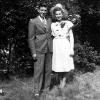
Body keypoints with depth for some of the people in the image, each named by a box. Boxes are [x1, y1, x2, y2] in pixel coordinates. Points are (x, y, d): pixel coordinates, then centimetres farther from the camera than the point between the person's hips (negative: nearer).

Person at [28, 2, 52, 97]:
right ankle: (37, 90, 5)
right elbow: (31, 38, -5)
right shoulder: (33, 22, -4)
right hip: (39, 49, -5)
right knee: (39, 70, -4)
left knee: (48, 69, 10)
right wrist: (33, 52, -10)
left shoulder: (49, 20, 12)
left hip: (49, 49, 5)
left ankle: (46, 87, 24)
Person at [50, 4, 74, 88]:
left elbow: (71, 37, 1)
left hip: (65, 46, -2)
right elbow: (51, 36, 8)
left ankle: (64, 82, 13)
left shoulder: (68, 23, 2)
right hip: (56, 47, 2)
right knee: (58, 65, 4)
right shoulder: (53, 25, 9)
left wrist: (72, 48, -6)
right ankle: (61, 82, 20)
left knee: (66, 65, -1)